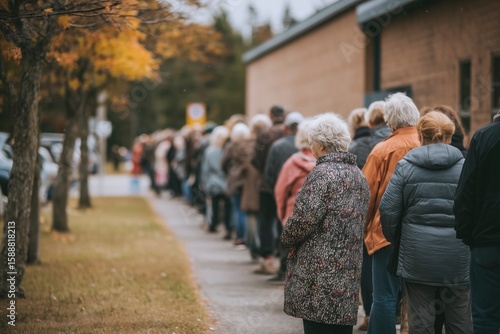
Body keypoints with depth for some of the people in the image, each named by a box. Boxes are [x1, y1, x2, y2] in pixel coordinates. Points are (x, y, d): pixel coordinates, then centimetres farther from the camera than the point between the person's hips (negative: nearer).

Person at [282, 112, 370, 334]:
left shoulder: (322, 173, -13)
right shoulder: (358, 175, 13)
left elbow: (304, 219, -17)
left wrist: (287, 238, 3)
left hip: (320, 272, -8)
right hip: (349, 273, 8)